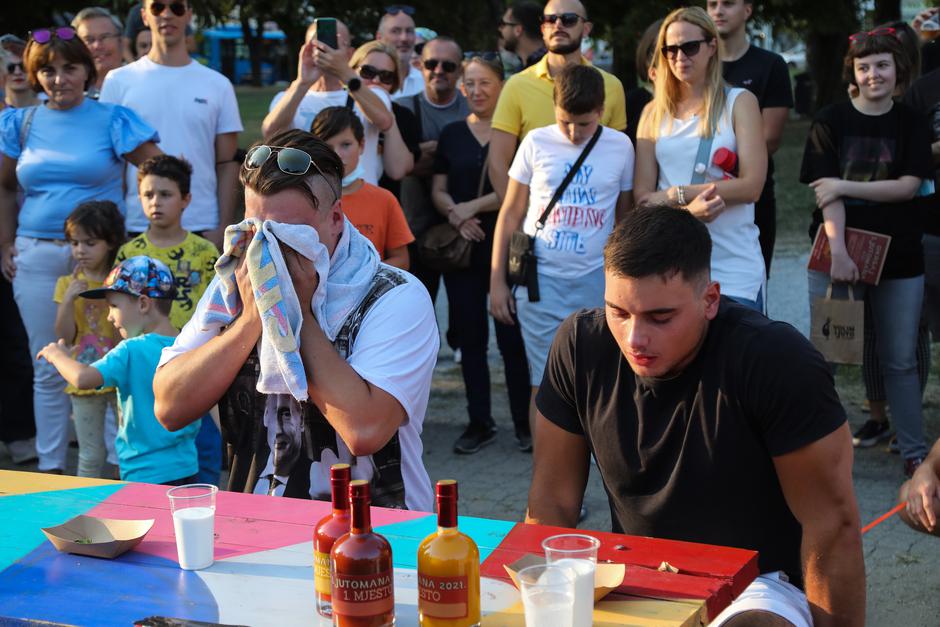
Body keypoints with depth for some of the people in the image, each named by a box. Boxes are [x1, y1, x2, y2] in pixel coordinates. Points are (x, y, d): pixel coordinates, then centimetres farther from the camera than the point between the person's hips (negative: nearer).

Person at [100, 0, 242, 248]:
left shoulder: (217, 85, 6)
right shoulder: (119, 81, 4)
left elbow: (227, 164, 6)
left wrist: (224, 227, -2)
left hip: (203, 229, 1)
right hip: (136, 228, 0)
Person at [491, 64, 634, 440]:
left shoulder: (620, 147, 3)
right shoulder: (536, 143, 1)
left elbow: (624, 216, 13)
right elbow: (511, 214, 6)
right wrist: (497, 281, 4)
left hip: (596, 280, 1)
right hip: (541, 279, -1)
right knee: (544, 384, -1)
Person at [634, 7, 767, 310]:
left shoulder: (739, 102, 1)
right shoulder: (654, 112, 9)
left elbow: (751, 185, -8)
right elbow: (643, 197, 3)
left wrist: (676, 193, -9)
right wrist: (687, 211, -16)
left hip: (733, 269, -2)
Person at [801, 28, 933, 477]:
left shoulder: (912, 123, 5)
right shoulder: (831, 121, 0)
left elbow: (908, 186, -7)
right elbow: (827, 194, -8)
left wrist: (843, 186, -14)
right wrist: (837, 250, -19)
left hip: (898, 257, 1)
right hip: (836, 254, -1)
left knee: (900, 360, 7)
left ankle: (915, 452, 15)